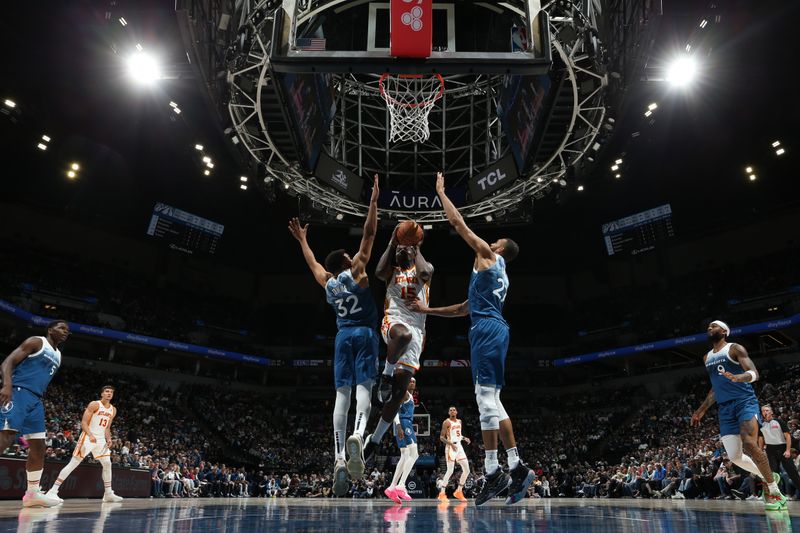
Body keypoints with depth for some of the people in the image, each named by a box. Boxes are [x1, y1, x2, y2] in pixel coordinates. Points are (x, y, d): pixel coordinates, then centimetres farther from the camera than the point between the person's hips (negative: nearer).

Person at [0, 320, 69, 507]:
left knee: (38, 447, 7)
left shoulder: (58, 355, 23)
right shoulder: (36, 342, -1)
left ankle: (32, 493, 14)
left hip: (36, 400, 9)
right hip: (18, 392, -9)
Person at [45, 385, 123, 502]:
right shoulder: (94, 404, -9)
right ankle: (53, 491, -6)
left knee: (107, 464, 5)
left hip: (101, 439, 7)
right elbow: (83, 422, -13)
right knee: (73, 463, -11)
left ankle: (108, 493, 12)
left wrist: (108, 439, 1)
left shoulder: (113, 410, 11)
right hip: (88, 437, -6)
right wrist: (90, 435, -27)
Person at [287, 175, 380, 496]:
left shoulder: (327, 282, 13)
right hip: (364, 333, -3)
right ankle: (358, 433, -39)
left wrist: (302, 240, 46)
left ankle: (339, 456, -9)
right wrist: (374, 201, 3)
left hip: (343, 336, 4)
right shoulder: (356, 271, 2)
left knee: (342, 394, 0)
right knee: (363, 387, -11)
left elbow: (312, 262, 33)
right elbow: (369, 233, 0)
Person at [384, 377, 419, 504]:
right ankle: (401, 486, -22)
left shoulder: (410, 396, 26)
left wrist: (412, 432, 27)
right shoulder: (403, 392, -5)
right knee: (414, 454, -16)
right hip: (404, 423, -10)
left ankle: (392, 487, 6)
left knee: (405, 457, 8)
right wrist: (398, 426, -28)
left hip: (407, 424, 10)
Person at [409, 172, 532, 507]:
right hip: (490, 330, 9)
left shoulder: (489, 255, 7)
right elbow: (465, 308, 32)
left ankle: (516, 467, -10)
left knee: (488, 397, -11)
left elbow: (457, 222, 7)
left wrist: (440, 191, 20)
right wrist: (427, 310, 32)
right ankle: (494, 474, 6)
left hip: (488, 329, -9)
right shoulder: (500, 276, 30)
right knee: (486, 399, 6)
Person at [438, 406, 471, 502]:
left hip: (459, 447, 7)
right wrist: (451, 443, -24)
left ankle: (458, 491, 17)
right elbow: (441, 437, -11)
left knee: (467, 470, 5)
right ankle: (442, 494, -5)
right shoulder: (447, 422, -8)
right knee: (450, 471, -13)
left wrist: (464, 438, 7)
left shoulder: (459, 422, 14)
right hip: (451, 447, -7)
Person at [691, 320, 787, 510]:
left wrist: (738, 377, -35)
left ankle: (774, 491, -9)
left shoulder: (735, 348, 0)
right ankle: (768, 477, 24)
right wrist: (701, 410, 23)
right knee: (734, 457, -2)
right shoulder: (707, 357, 18)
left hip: (745, 401, -6)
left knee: (749, 443, -25)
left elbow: (754, 373, -13)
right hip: (725, 408, 6)